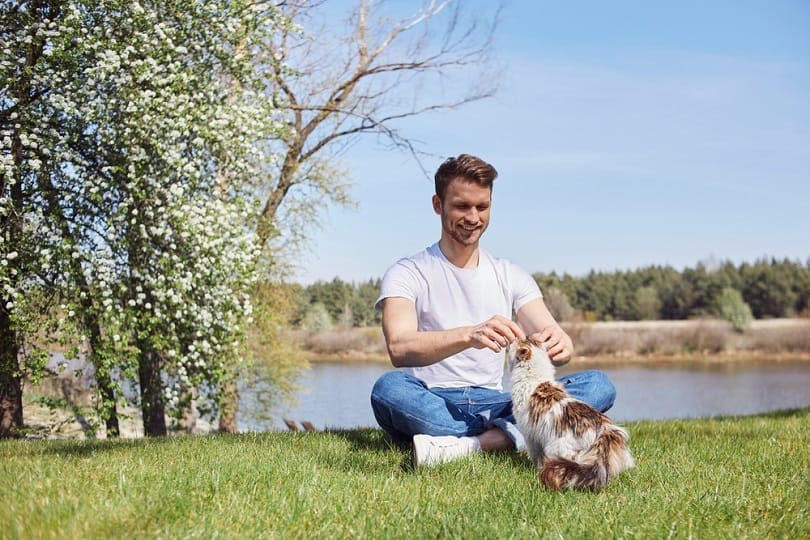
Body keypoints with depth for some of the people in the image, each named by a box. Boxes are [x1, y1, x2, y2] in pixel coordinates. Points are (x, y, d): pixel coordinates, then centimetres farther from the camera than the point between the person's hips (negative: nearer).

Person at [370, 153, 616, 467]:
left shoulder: (511, 277, 15)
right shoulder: (407, 274, 1)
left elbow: (553, 336, 3)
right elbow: (399, 348, -17)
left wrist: (560, 344, -23)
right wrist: (470, 335, -36)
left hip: (493, 405, 4)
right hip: (430, 407, -4)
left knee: (597, 384, -17)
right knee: (390, 387, -36)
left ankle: (471, 445, -35)